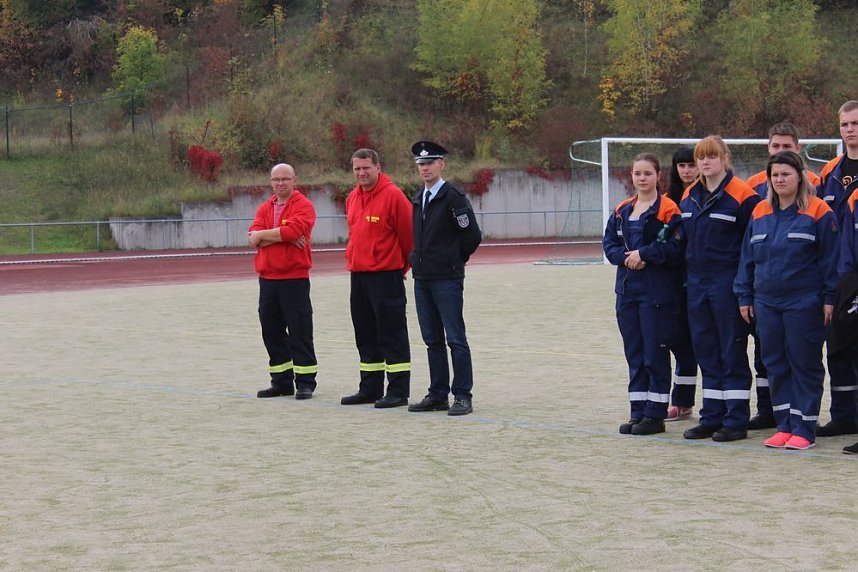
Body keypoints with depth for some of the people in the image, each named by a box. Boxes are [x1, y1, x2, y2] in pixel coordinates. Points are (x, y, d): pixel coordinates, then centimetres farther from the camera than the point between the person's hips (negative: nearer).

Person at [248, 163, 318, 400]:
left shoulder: (303, 206, -3)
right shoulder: (264, 209, 14)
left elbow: (292, 230, -21)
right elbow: (253, 240, -1)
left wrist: (262, 234, -8)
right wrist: (283, 236, -14)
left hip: (295, 279, -6)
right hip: (267, 280, 6)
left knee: (300, 331, -4)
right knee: (271, 331, 10)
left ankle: (305, 382, 2)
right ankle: (281, 382, 19)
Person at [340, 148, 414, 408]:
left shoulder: (393, 195, -12)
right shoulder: (353, 198, 11)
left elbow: (408, 234, -7)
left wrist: (404, 265, 3)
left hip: (386, 276, -8)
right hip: (358, 275, 8)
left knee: (392, 334, -4)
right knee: (365, 335, 13)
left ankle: (398, 391, 1)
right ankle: (370, 389, 22)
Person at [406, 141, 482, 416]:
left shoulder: (453, 197, -8)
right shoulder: (417, 200, 15)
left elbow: (472, 235, -9)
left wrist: (454, 260, 0)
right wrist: (418, 260, 15)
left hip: (447, 279, -7)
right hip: (422, 278, 7)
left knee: (455, 339, -5)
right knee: (432, 340, 10)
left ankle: (463, 396, -2)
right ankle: (438, 395, 16)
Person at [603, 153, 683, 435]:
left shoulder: (668, 210, -8)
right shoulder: (622, 211, 12)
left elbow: (676, 247, -16)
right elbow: (609, 243, 9)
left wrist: (643, 254, -16)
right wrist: (626, 257, -9)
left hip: (658, 292, -6)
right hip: (627, 289, 7)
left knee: (655, 354, -2)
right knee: (634, 353, 10)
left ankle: (655, 415, 5)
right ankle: (638, 412, 17)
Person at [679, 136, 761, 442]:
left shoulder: (742, 194, -9)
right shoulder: (689, 196, 12)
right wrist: (689, 274, 14)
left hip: (728, 282, -7)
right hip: (697, 282, 7)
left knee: (732, 350, -1)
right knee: (705, 349, 10)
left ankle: (736, 420, 5)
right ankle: (711, 417, 18)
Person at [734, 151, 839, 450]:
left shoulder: (818, 212, -5)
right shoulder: (760, 212, 10)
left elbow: (830, 258, -6)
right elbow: (747, 257, 15)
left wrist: (829, 298, -9)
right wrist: (744, 296, 11)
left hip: (804, 302, -5)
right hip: (766, 302, 5)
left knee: (805, 364, 0)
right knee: (775, 364, 8)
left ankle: (804, 429, 5)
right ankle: (784, 426, 17)